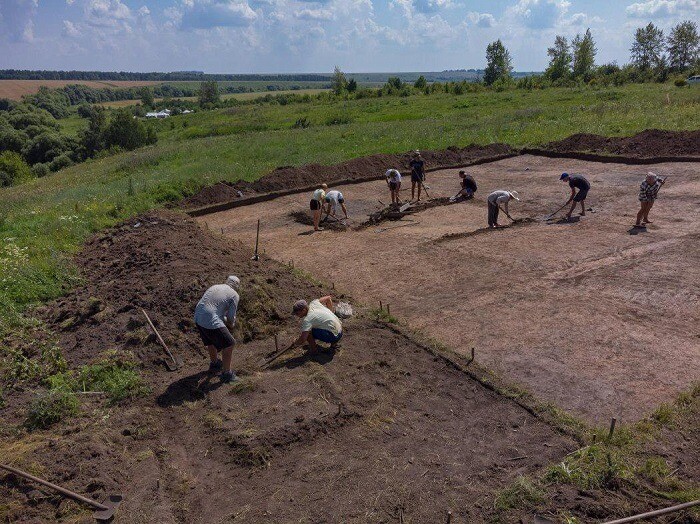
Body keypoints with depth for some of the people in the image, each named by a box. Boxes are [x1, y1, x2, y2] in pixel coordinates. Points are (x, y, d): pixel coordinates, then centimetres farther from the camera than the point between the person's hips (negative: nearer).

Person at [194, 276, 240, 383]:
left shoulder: (214, 287, 20)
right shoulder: (234, 295, 1)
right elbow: (231, 317, 0)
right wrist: (230, 325, 22)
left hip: (198, 318, 8)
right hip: (211, 322, -8)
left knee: (211, 341, 30)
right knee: (229, 344, 8)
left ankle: (214, 364, 51)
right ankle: (226, 374, 15)